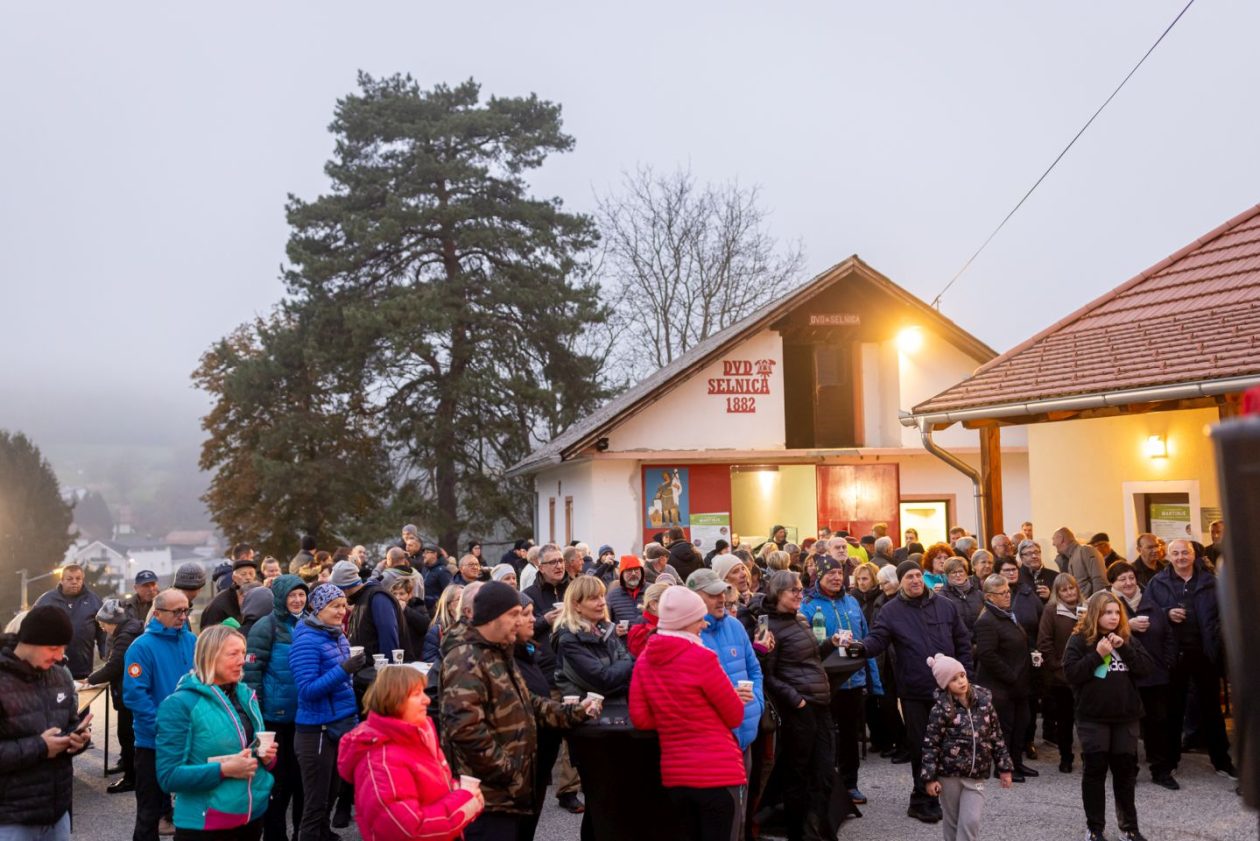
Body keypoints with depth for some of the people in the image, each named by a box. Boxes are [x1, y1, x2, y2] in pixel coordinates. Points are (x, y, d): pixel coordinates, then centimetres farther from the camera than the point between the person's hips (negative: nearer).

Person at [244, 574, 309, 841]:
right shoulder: (266, 626, -10)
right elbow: (252, 671, -12)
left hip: (302, 715, 5)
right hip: (275, 716, -5)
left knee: (300, 775, 14)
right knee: (277, 779, 6)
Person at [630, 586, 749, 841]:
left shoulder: (645, 660, 2)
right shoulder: (701, 657, -16)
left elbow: (640, 719, 4)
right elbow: (736, 717, -8)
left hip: (673, 773, 6)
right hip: (717, 772, -6)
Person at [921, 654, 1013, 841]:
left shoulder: (984, 701, 0)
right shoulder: (941, 709, -11)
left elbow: (996, 736, 8)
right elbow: (931, 745, -9)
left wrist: (1004, 767, 9)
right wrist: (930, 777, -11)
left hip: (976, 776, 2)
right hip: (949, 774, -2)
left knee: (971, 821, -7)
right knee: (953, 823, 11)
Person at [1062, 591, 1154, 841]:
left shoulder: (1127, 638, 7)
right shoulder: (1079, 639, -6)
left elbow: (1145, 669, -1)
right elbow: (1070, 673, -14)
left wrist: (1124, 648, -13)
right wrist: (1097, 655, -19)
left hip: (1125, 716, 4)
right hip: (1093, 717, -3)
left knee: (1126, 771, 10)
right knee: (1095, 771, 2)